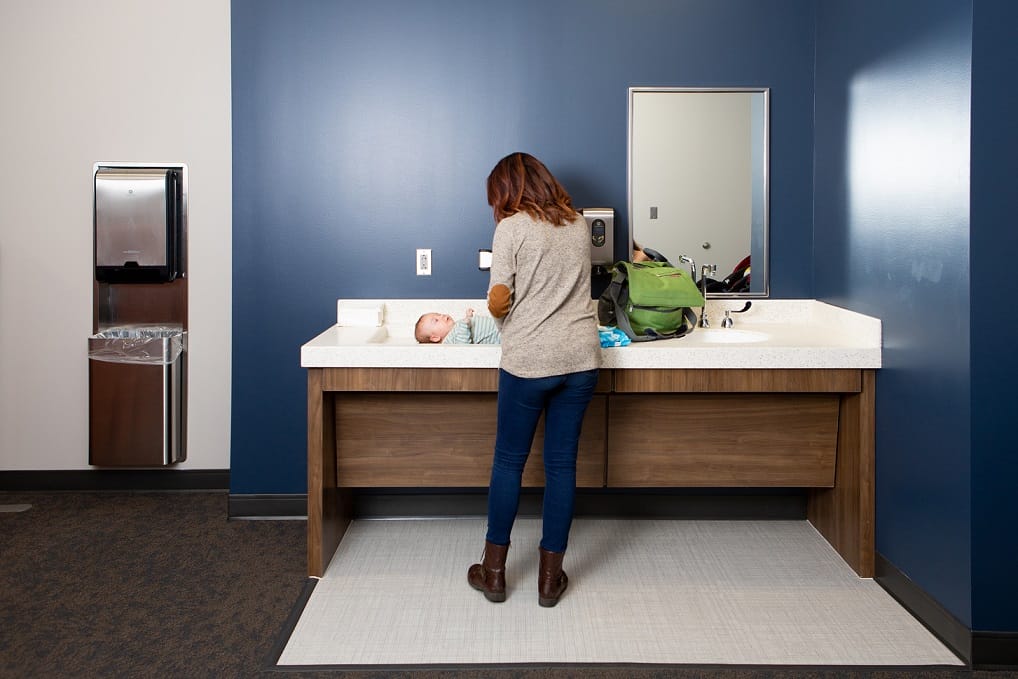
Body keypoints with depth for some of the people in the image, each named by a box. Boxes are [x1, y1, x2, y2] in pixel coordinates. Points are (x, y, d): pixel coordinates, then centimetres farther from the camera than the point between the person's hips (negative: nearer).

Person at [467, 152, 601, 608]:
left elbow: (498, 301, -10)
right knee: (562, 462, 9)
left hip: (528, 360, -4)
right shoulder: (578, 224, 10)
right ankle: (550, 576, 17)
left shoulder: (512, 227, -7)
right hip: (580, 357, 5)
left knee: (509, 460, 9)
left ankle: (494, 570, 20)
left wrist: (498, 311, 11)